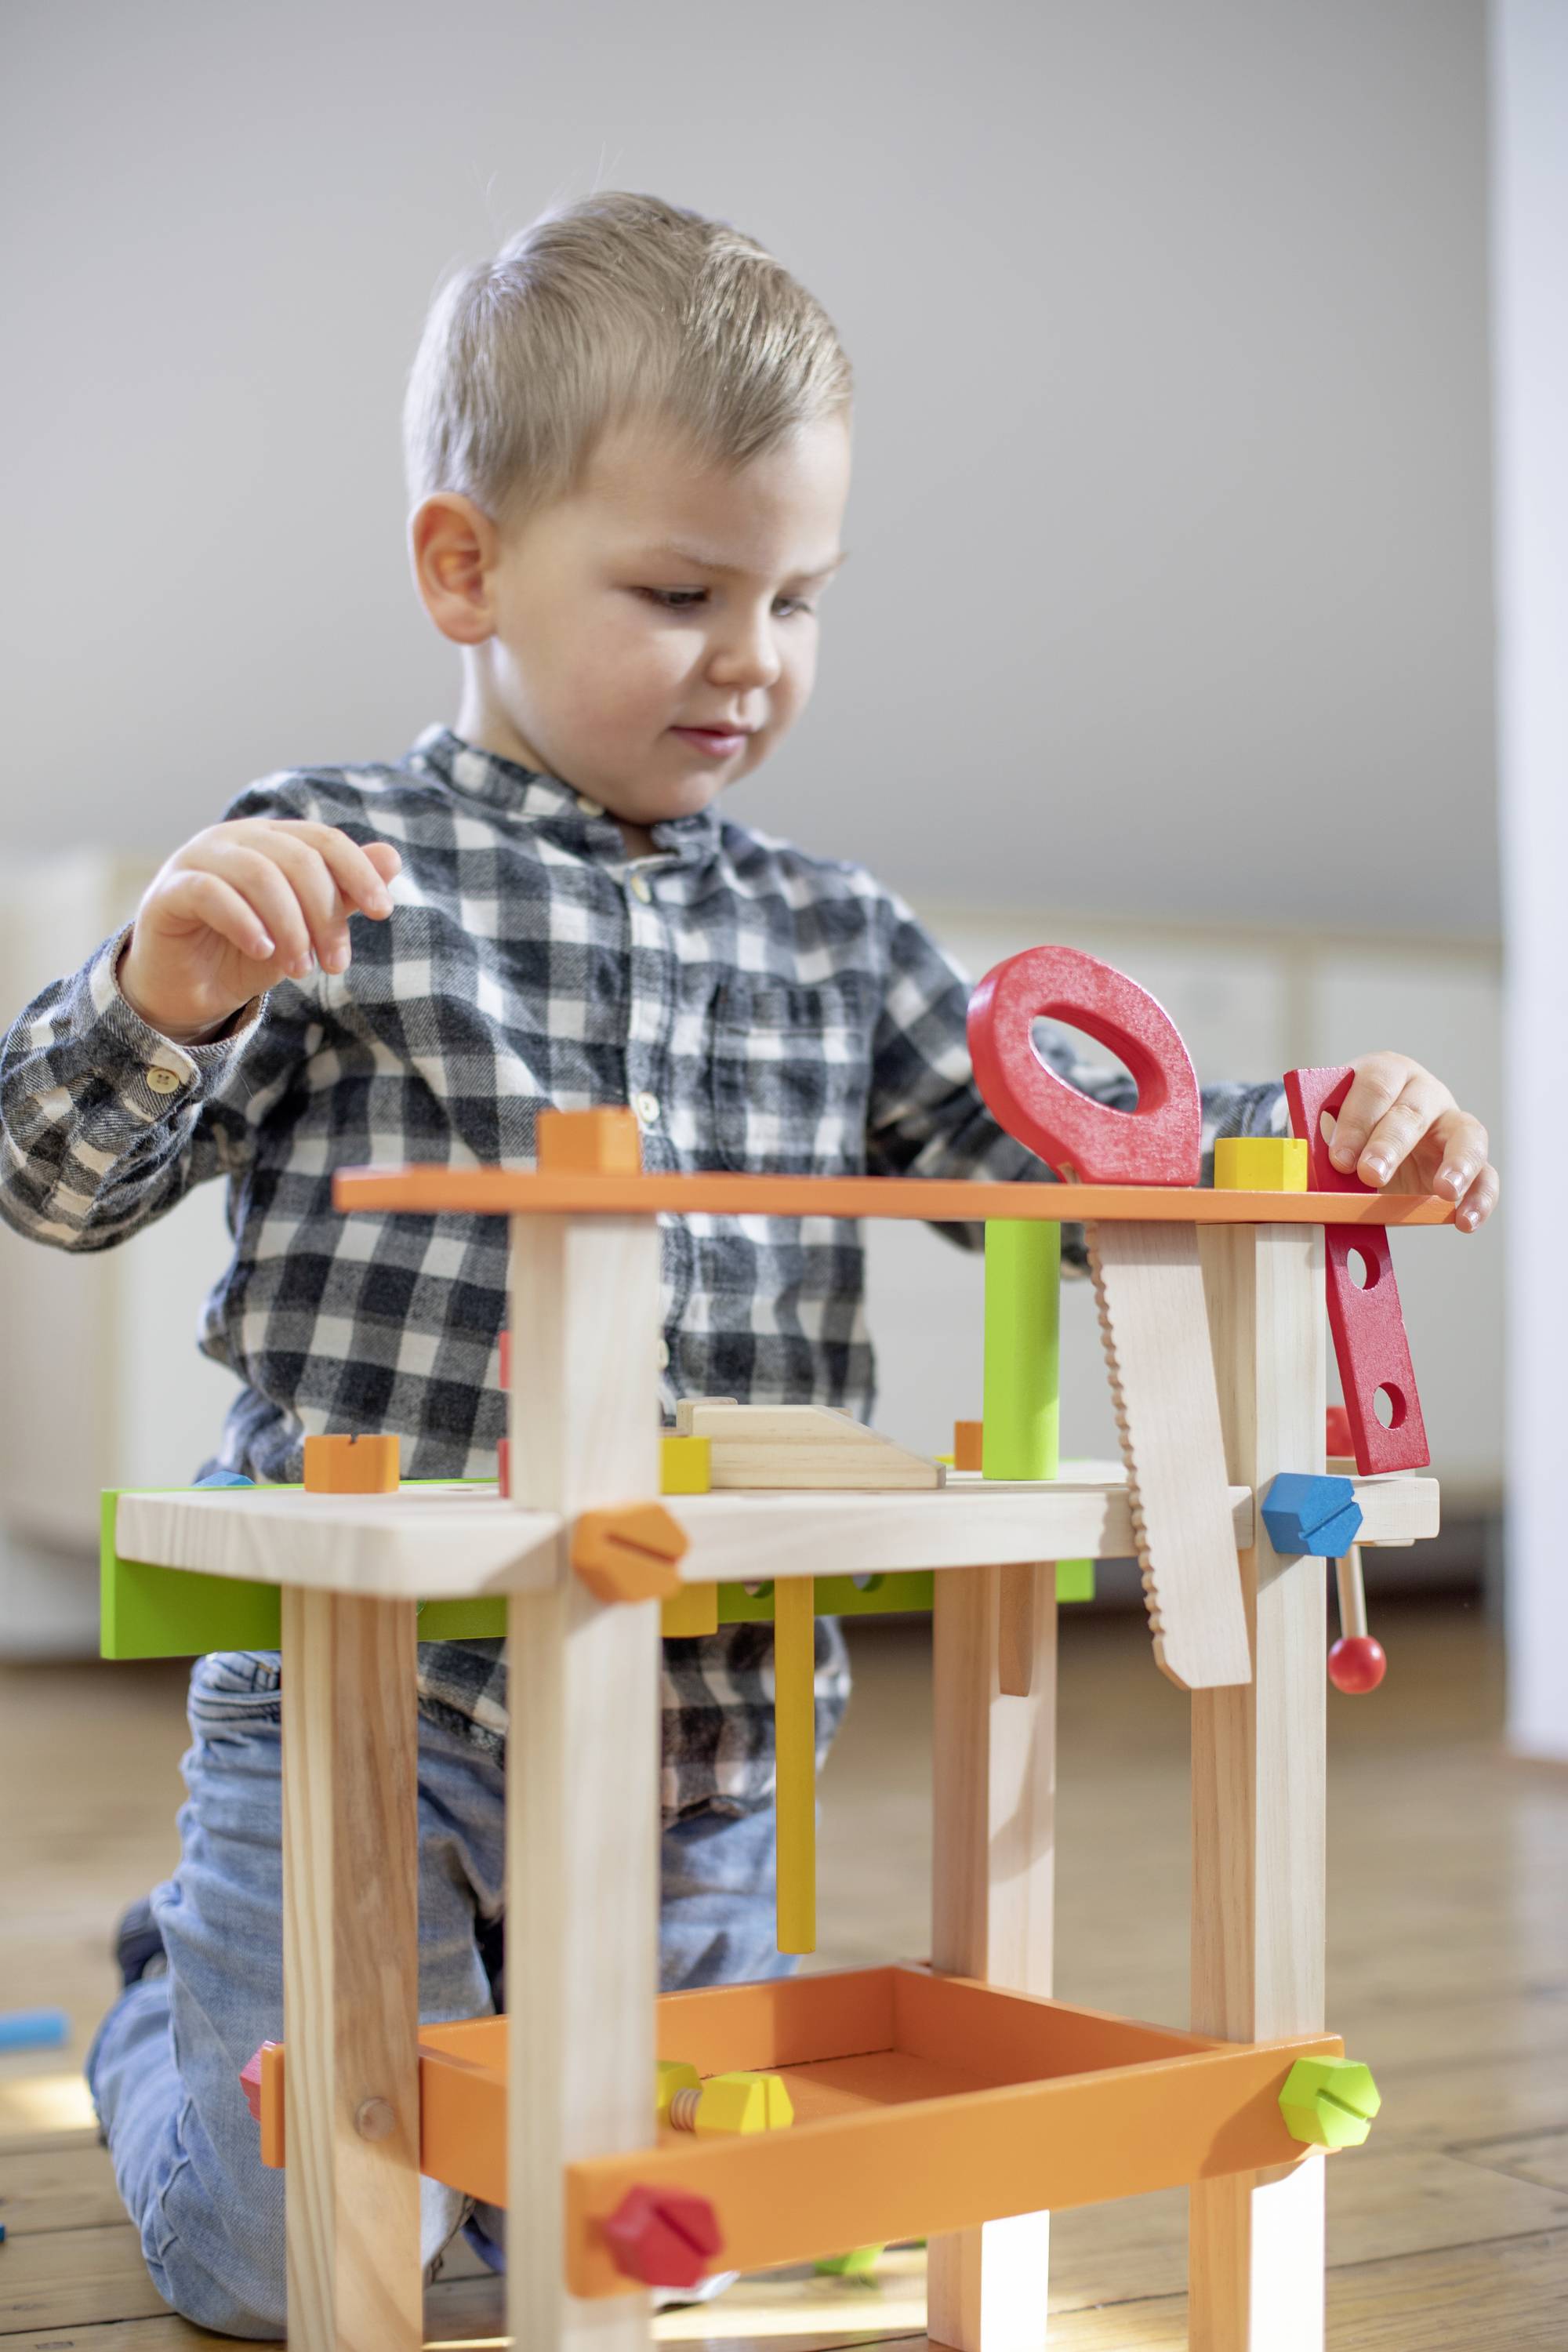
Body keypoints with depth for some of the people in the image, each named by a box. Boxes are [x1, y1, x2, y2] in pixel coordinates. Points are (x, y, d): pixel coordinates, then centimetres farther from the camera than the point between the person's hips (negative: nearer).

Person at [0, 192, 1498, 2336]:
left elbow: (1066, 1155, 8)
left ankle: (481, 2021, 46)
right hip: (367, 1701, -4)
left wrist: (1315, 1139, -9)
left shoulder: (832, 939, 8)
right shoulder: (327, 867, -6)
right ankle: (180, 1994, 31)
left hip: (703, 1737, 5)